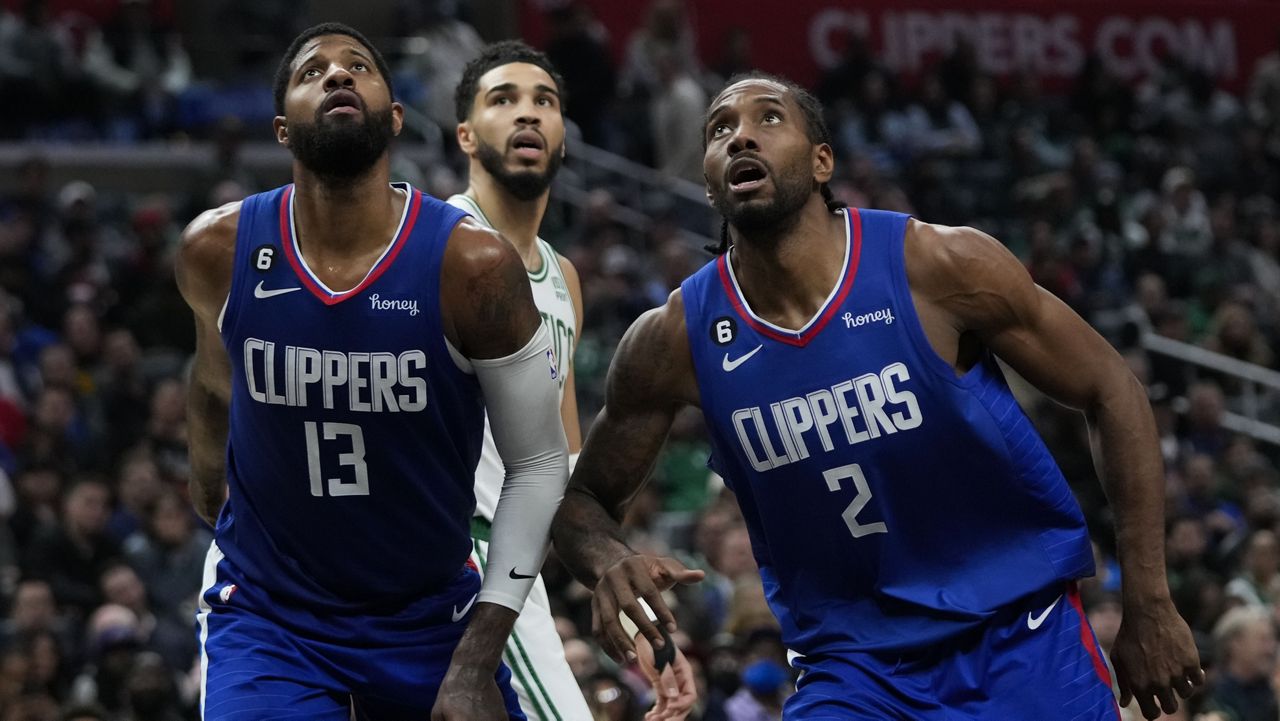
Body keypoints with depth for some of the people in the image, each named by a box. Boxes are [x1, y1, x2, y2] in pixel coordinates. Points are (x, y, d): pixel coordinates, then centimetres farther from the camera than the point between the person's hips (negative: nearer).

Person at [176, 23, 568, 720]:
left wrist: (476, 665, -12)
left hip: (433, 619, 0)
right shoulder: (218, 250, -10)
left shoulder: (472, 264, -16)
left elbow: (537, 465, -8)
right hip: (267, 614, 0)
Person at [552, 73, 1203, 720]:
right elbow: (583, 500, 6)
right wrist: (610, 564, -20)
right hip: (854, 667, 1)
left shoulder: (941, 269, -14)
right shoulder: (674, 340, -8)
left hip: (1021, 641, -1)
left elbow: (1110, 390, -4)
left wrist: (1148, 606, -7)